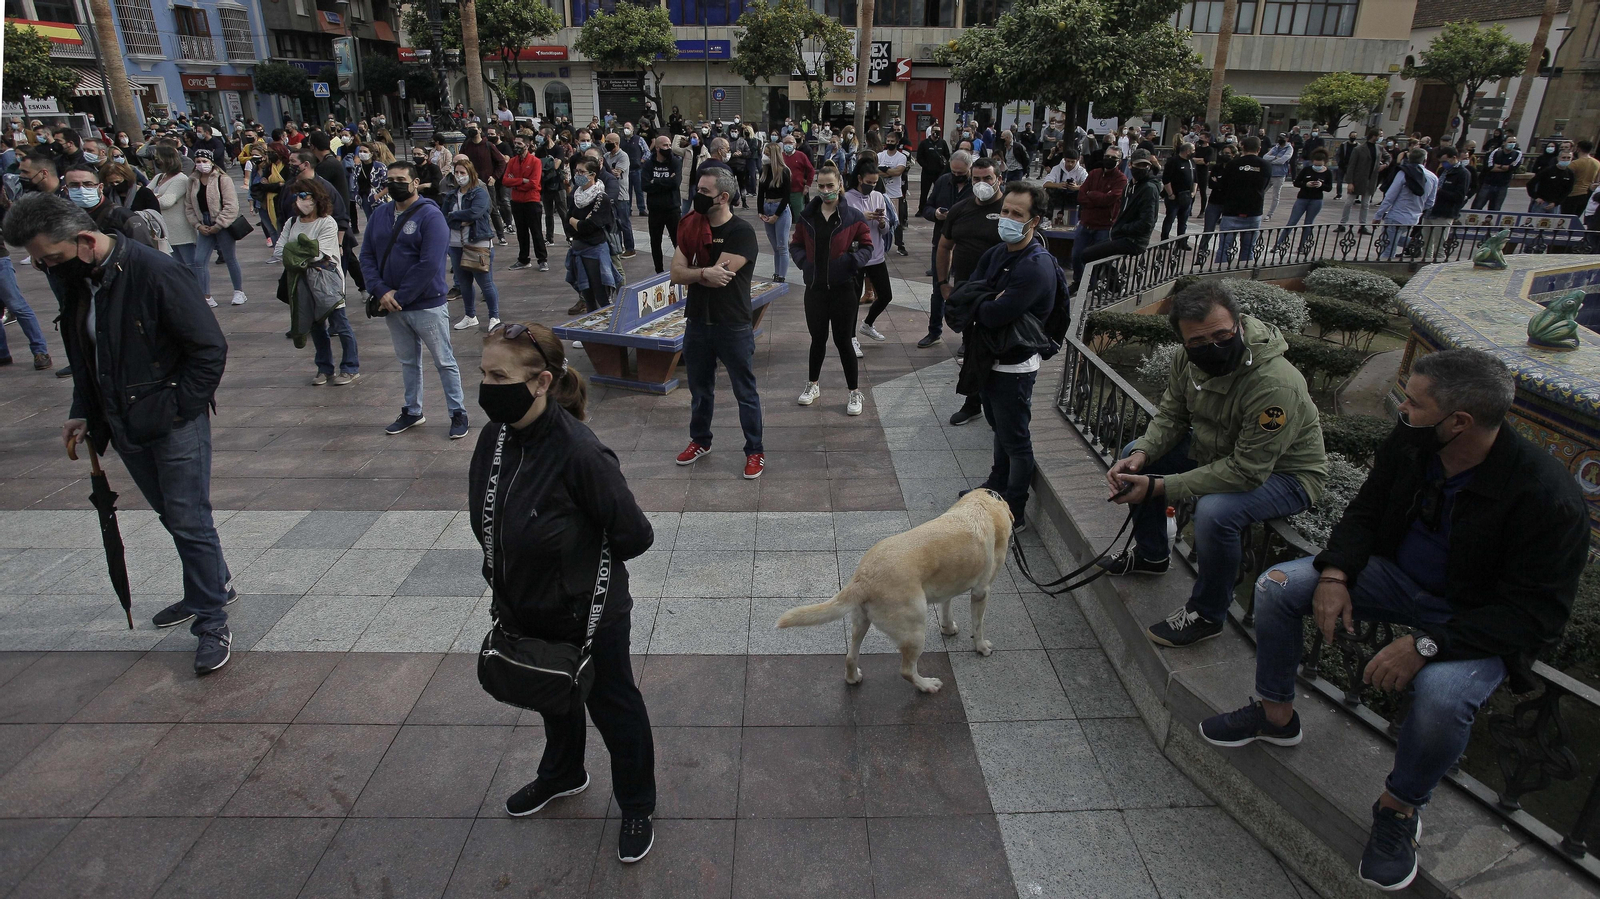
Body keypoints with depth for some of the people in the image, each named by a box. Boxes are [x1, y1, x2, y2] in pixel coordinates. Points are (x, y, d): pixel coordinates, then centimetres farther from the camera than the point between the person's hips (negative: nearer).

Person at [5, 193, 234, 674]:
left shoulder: (154, 271, -19)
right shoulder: (68, 280, 5)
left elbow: (210, 348, -17)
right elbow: (82, 353, 17)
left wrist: (180, 409, -15)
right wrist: (84, 414, 7)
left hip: (175, 422, -7)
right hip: (125, 425, 7)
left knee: (189, 520, -4)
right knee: (171, 515, 17)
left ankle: (212, 623, 7)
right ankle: (213, 586, 35)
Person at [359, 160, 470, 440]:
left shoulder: (430, 215, -12)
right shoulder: (380, 214, 7)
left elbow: (429, 265, -20)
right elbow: (367, 255, 6)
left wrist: (400, 297, -18)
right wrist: (382, 291, -10)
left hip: (427, 305, -6)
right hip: (392, 305, 6)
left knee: (444, 361, 3)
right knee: (408, 362, 18)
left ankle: (458, 413, 13)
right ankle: (412, 412, 30)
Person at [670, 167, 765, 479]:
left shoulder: (741, 233, -14)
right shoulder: (691, 228, 4)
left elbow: (719, 275, -22)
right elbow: (676, 273, -4)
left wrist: (692, 273, -7)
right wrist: (704, 273, -20)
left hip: (733, 327, -5)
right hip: (697, 322, 6)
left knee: (745, 392, 6)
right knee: (700, 388, 20)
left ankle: (755, 451, 19)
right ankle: (700, 440, 39)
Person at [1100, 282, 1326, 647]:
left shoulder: (1276, 384, -37)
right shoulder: (1189, 359, -14)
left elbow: (1247, 472, -35)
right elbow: (1171, 416, -1)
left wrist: (1159, 487, -36)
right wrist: (1141, 456, -21)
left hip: (1283, 473, -8)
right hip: (1220, 449, 8)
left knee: (1215, 512, -35)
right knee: (1134, 454, 3)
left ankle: (1207, 615, -9)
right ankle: (1150, 555, 23)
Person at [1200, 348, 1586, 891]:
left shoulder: (1546, 495, -29)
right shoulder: (1410, 442, -12)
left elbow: (1536, 613, -26)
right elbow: (1366, 511, 3)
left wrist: (1428, 644, -36)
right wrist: (1335, 573, -15)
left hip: (1479, 619, -6)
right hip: (1397, 574, 6)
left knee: (1442, 694, -36)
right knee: (1277, 585, -9)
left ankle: (1400, 806, -3)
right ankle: (1275, 714, 12)